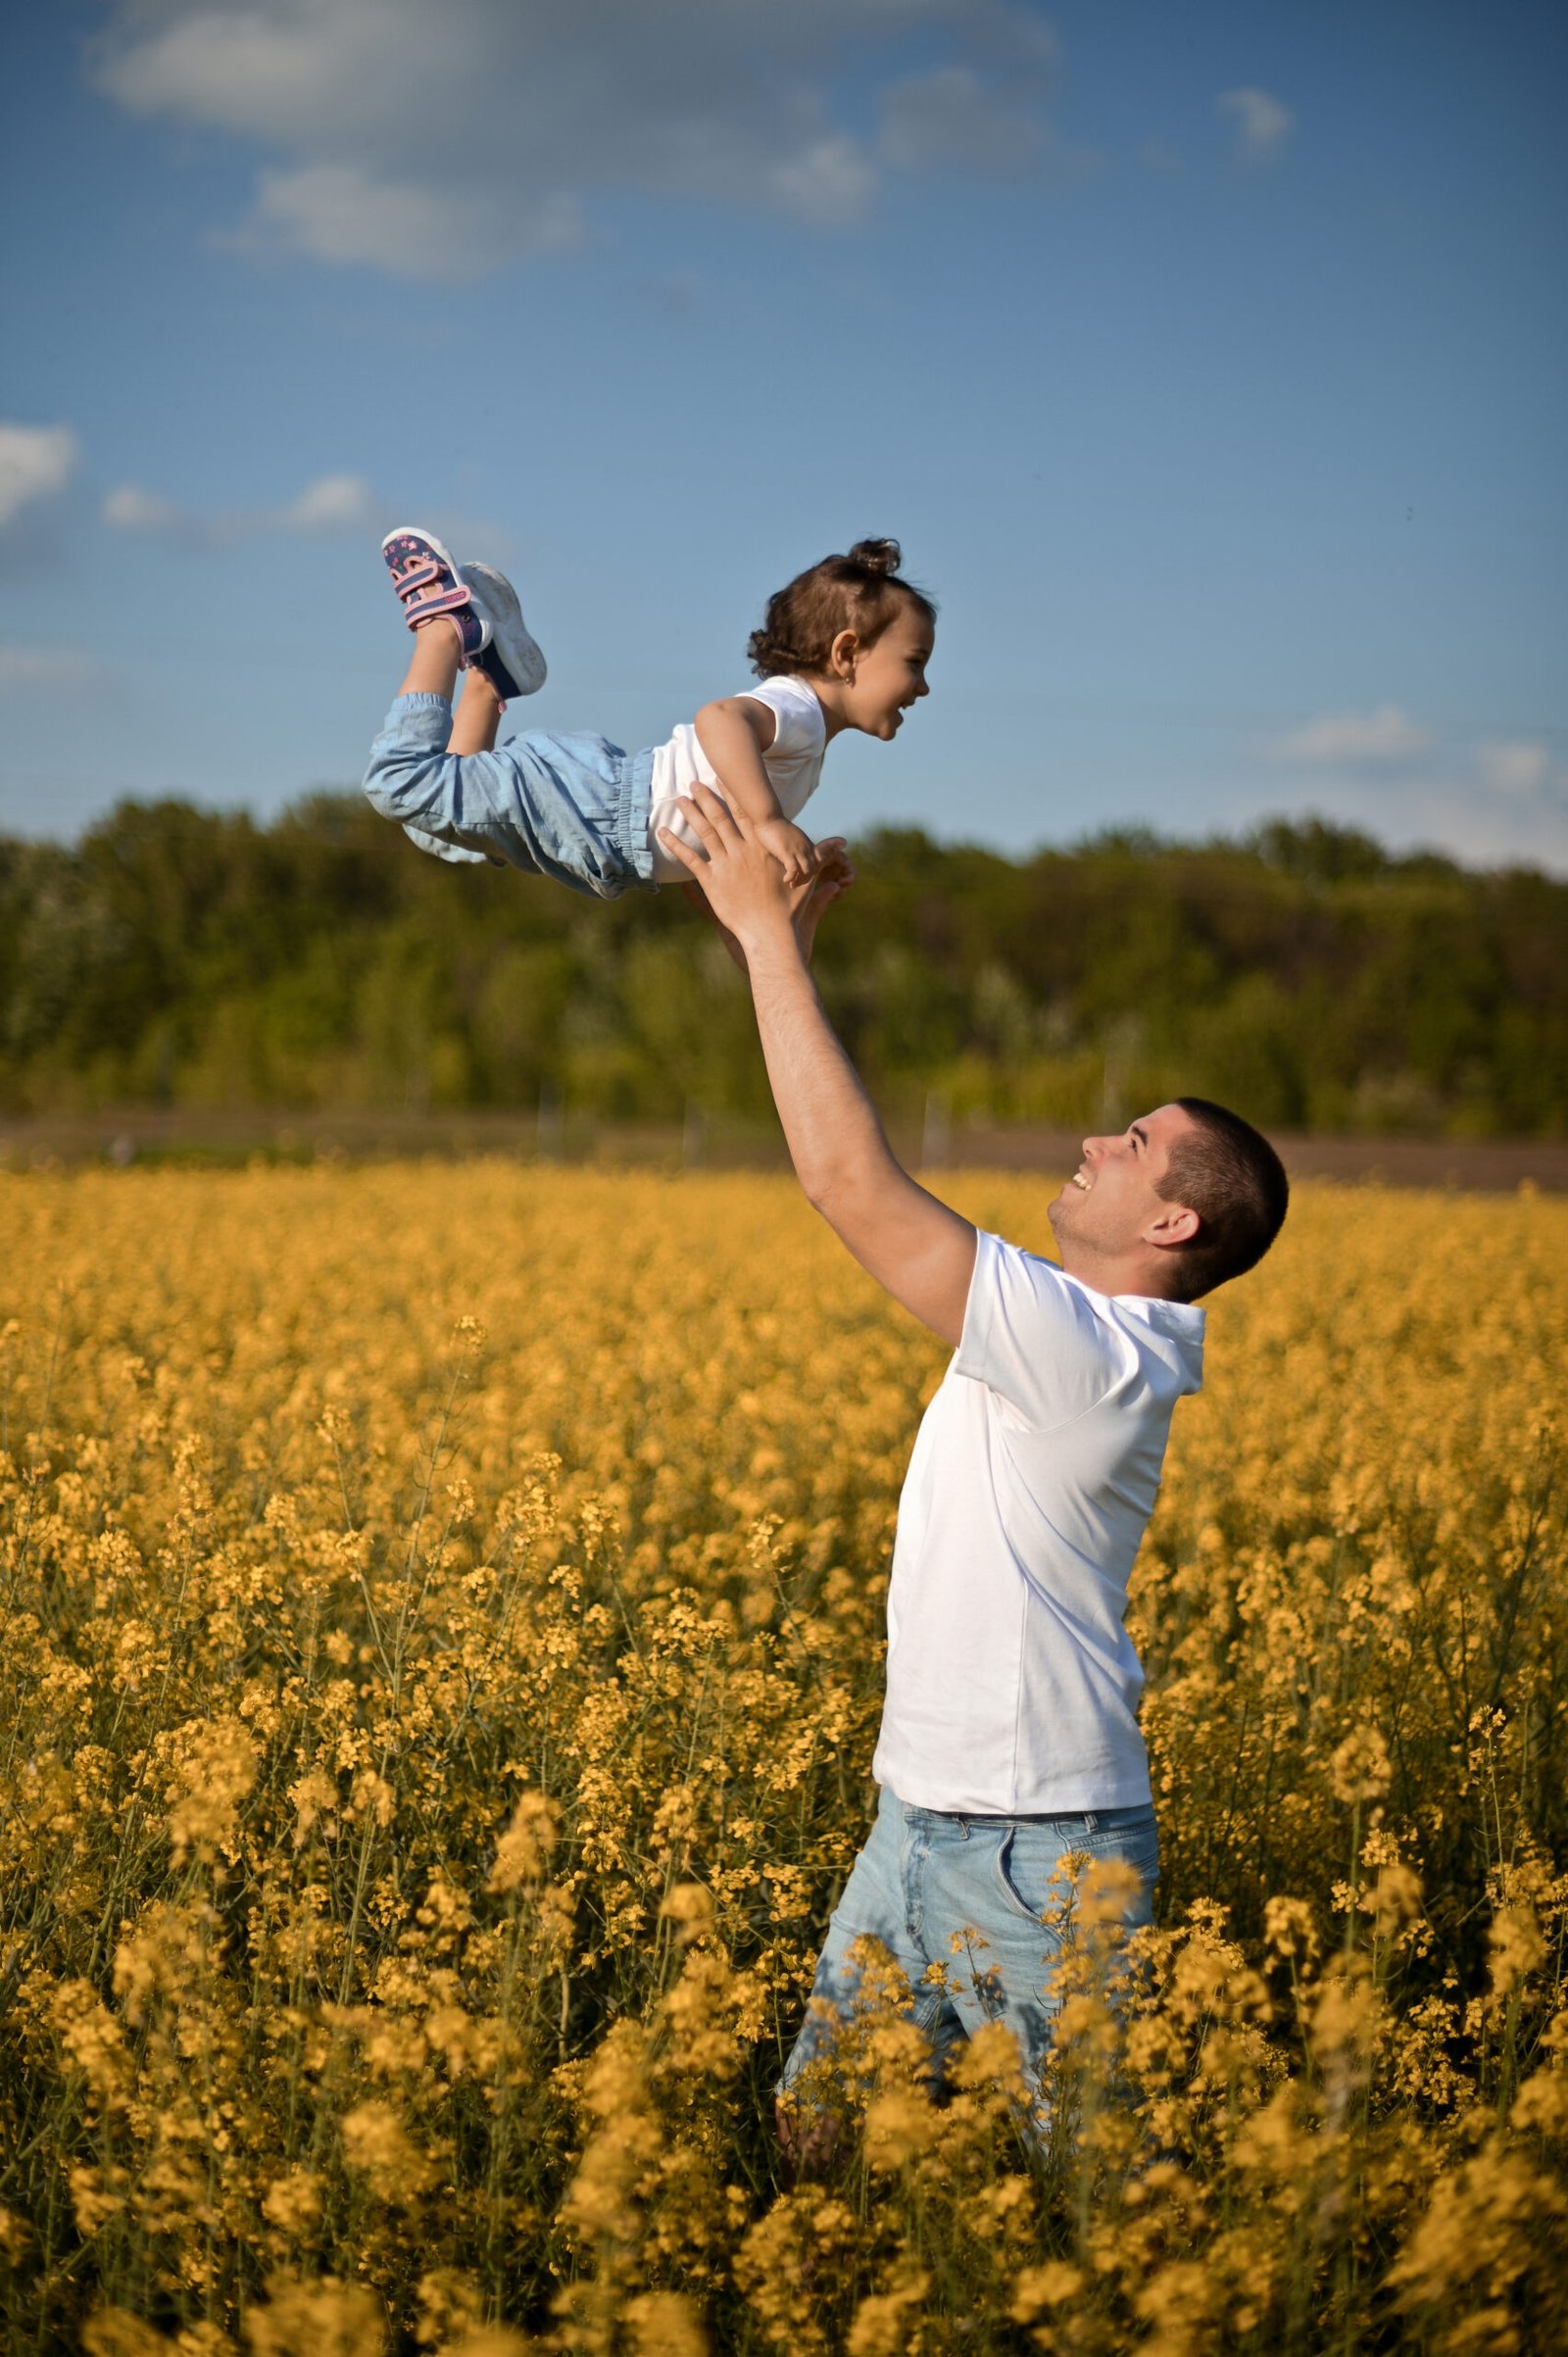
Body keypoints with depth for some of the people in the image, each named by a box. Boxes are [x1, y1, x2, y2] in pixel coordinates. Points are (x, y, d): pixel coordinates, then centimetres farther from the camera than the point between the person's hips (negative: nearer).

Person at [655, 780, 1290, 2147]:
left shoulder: (1085, 1350, -21)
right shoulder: (1061, 1325, 7)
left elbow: (854, 1185, -24)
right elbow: (864, 1180, 13)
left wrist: (769, 933, -18)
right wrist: (779, 942, 9)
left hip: (1037, 1854, -9)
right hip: (928, 1818, 9)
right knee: (819, 2125, 14)